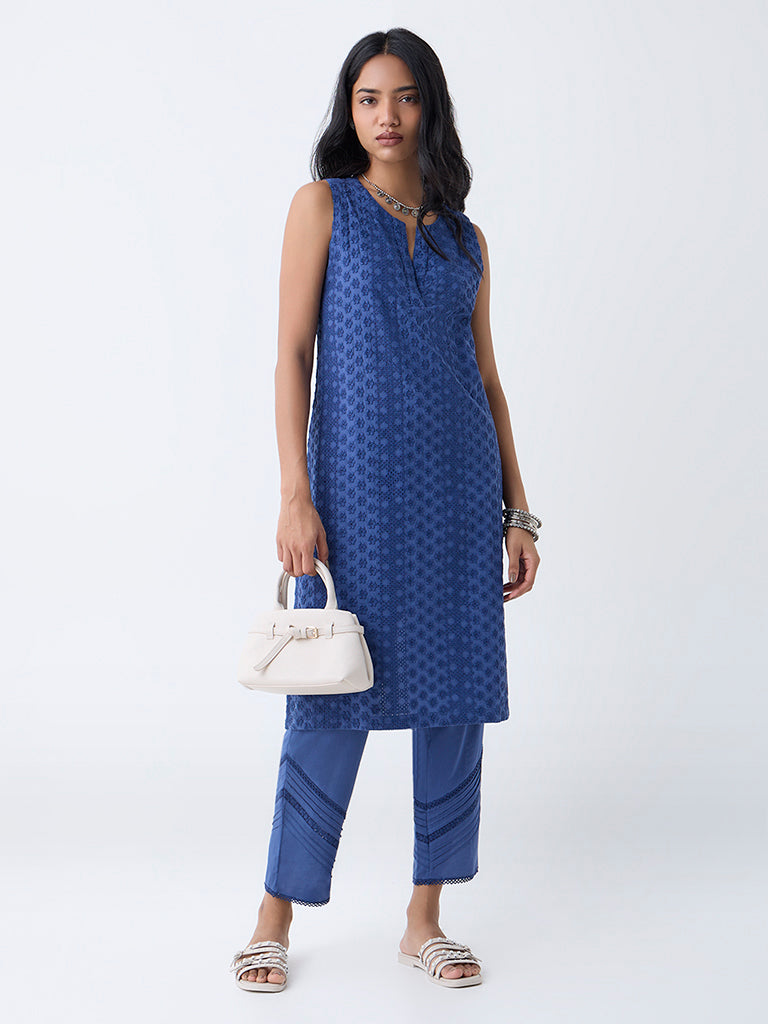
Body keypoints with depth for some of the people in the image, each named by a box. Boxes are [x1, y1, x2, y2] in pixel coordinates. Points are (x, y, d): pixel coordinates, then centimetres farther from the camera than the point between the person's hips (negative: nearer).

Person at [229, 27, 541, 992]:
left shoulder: (464, 236, 13)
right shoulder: (324, 205, 3)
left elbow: (486, 376, 14)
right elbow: (292, 354, -3)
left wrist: (517, 512, 9)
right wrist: (294, 496, -12)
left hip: (460, 482, 4)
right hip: (359, 479, -4)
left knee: (456, 695, 5)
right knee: (334, 702, 0)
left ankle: (425, 918, 19)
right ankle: (275, 919, 15)